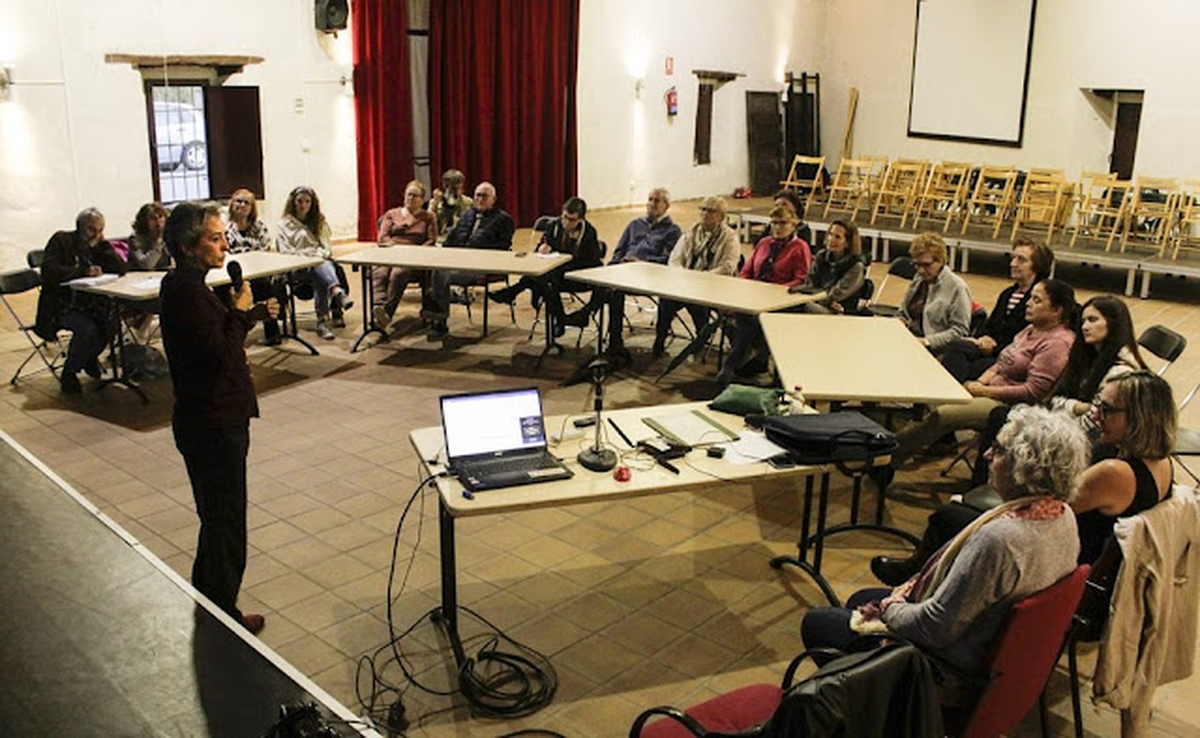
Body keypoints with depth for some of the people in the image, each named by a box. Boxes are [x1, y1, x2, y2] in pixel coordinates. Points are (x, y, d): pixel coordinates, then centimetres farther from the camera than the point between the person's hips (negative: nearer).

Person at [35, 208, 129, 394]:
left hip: (89, 303, 5)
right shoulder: (62, 240, -5)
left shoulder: (97, 246, 10)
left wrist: (103, 244, -7)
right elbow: (49, 271, -20)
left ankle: (90, 356, 8)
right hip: (61, 305, -5)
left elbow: (122, 269, -1)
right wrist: (84, 271, -28)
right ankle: (68, 374, -9)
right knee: (87, 328, -31)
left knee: (113, 319, -22)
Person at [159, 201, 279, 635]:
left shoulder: (187, 285, 10)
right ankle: (220, 616, 16)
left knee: (221, 517, 20)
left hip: (214, 418, 10)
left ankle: (214, 607, 34)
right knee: (223, 520, 2)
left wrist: (252, 312, 27)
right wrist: (238, 311, -14)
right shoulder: (185, 291, -21)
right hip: (212, 424, -10)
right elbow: (218, 353, -26)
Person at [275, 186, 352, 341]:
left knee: (321, 277, -37)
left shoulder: (319, 222, 22)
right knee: (319, 266, -39)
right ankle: (338, 293, -69)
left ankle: (322, 320, -45)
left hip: (320, 261, 3)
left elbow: (326, 247, 14)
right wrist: (307, 255, -12)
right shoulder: (285, 225, 14)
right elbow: (285, 252, 2)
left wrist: (319, 254, -8)